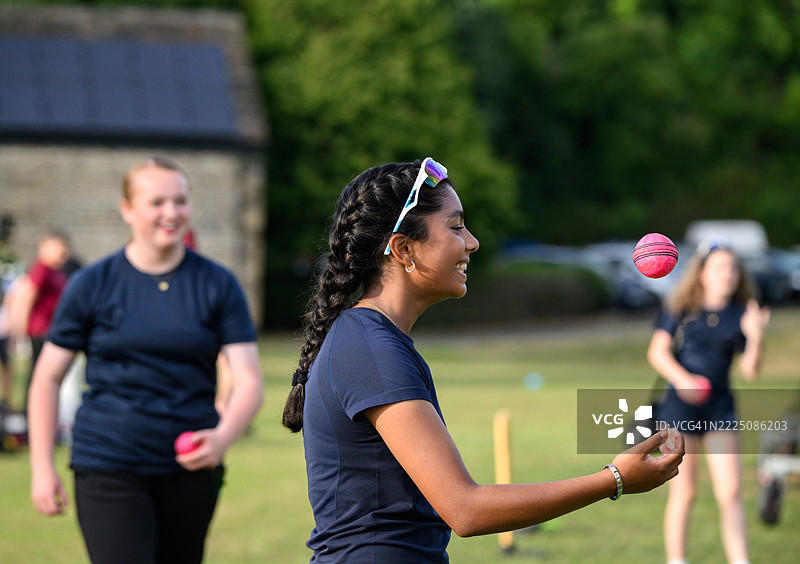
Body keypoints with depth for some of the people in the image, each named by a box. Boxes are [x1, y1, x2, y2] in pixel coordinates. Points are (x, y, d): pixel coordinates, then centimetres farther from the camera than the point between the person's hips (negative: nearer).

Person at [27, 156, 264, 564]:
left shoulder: (218, 286, 3)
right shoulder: (92, 285, 1)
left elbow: (248, 381, -3)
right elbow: (48, 378, 7)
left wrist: (223, 437, -23)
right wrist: (42, 467, 1)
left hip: (190, 470, 2)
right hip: (108, 467, -2)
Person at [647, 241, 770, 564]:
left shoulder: (740, 315, 4)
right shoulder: (681, 308, 0)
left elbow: (750, 372, 1)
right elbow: (657, 351, -4)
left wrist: (755, 336, -15)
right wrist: (681, 378, -20)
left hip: (720, 408, 2)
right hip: (681, 406, -2)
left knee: (731, 492, -7)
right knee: (683, 493, 2)